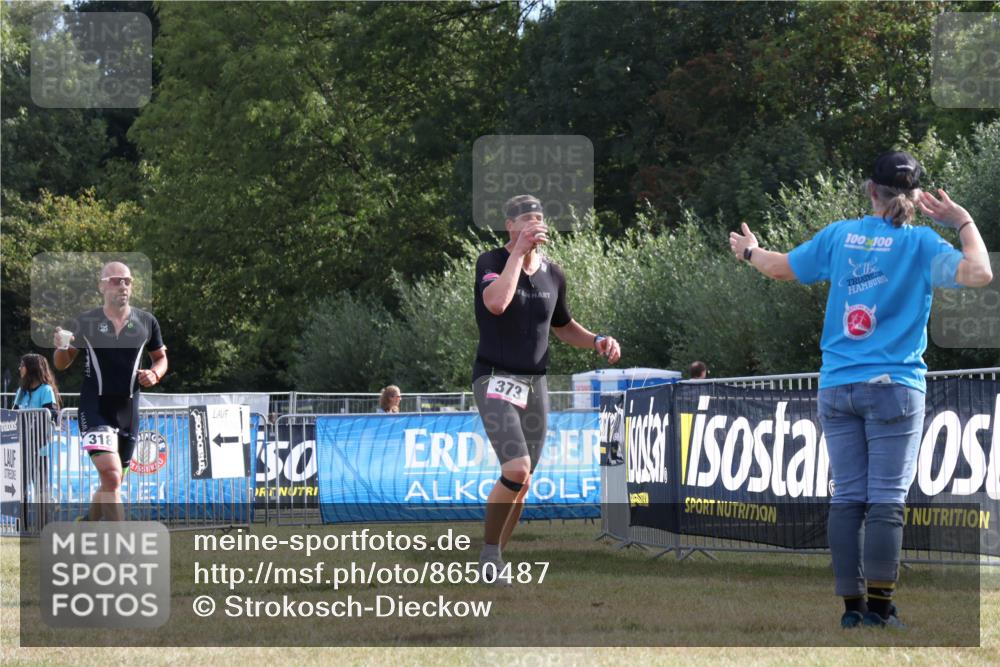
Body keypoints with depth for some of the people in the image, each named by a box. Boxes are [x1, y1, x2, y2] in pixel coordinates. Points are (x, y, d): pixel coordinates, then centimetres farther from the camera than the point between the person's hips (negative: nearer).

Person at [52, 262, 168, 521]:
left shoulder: (146, 322, 6)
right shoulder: (86, 322, -1)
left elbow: (161, 358, 19)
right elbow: (62, 364, 7)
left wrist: (154, 374, -3)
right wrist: (61, 347, -16)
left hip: (128, 410, 4)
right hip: (95, 409, -4)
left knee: (111, 482, 14)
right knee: (111, 476, -22)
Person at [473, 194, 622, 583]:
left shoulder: (552, 274, 9)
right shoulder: (491, 262, -9)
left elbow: (564, 328, 23)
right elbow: (497, 303, -30)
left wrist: (596, 342, 4)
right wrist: (519, 250, -24)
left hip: (535, 383, 6)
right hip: (495, 378, -6)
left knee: (521, 484, 7)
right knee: (517, 469, -21)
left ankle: (494, 560, 20)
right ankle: (489, 554, -5)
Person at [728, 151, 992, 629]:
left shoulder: (840, 235, 6)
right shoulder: (920, 243, -5)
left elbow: (781, 268, 17)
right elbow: (978, 273, -18)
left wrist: (749, 252, 37)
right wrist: (964, 222, -3)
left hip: (836, 388, 4)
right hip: (894, 387, -4)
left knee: (847, 498, 6)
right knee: (886, 501, -3)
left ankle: (851, 606, 6)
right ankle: (880, 608, -7)